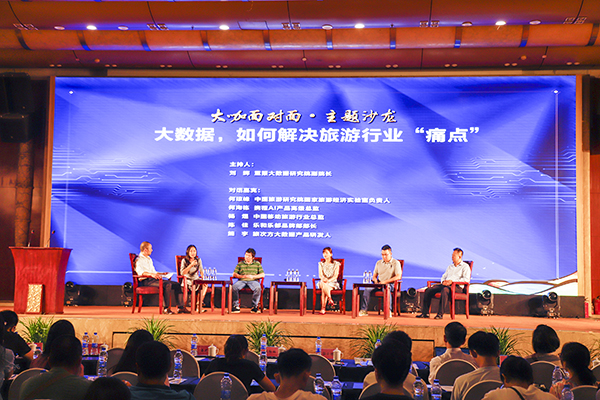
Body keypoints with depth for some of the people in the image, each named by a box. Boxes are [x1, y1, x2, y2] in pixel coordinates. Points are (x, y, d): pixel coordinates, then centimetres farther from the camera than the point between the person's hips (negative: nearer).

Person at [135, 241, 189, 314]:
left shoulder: (149, 259, 28)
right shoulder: (139, 260, -4)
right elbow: (140, 272, -24)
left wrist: (162, 273, 25)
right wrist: (151, 274, -39)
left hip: (153, 279, 9)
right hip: (146, 281, -9)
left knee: (177, 285, -7)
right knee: (167, 284, -33)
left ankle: (180, 307, -12)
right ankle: (166, 308, -33)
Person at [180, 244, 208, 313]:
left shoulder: (198, 260, 7)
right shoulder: (184, 261, -4)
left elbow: (201, 271, 12)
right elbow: (182, 273, -15)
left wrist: (203, 279, -8)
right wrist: (191, 265, -23)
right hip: (187, 280, -4)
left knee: (205, 285, -28)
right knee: (194, 285, -38)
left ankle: (198, 306, -29)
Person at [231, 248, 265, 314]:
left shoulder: (257, 264, 15)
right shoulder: (240, 264, 17)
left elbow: (262, 275, 7)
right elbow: (234, 274, 10)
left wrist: (253, 276, -9)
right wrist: (242, 276, -10)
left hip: (253, 280, -1)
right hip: (242, 280, 1)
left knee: (258, 288, -36)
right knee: (234, 287, -32)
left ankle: (254, 306, -23)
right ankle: (236, 306, -23)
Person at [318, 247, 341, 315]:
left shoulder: (336, 264, 5)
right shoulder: (321, 264, 13)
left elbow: (335, 276, -5)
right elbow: (320, 275, 3)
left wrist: (328, 280, -24)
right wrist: (324, 279, -22)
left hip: (333, 282, -2)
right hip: (323, 282, 2)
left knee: (323, 290, -36)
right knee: (323, 285, -39)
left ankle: (323, 308, -39)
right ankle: (330, 300, -49)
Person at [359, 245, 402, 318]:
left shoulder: (396, 263, -1)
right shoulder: (379, 263, 15)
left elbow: (398, 277, -12)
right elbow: (374, 276, 18)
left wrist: (385, 281, -17)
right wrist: (376, 281, -7)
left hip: (390, 284, -4)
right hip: (379, 283, 4)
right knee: (367, 288, -24)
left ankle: (389, 311, -36)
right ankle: (363, 310, -23)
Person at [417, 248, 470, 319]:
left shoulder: (465, 266, 7)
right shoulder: (450, 266, 30)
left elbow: (466, 279, -8)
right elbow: (444, 276, 28)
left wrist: (452, 281, -16)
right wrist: (443, 281, 1)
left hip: (457, 286, -7)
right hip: (445, 284, 7)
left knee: (445, 290, -41)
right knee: (429, 290, -14)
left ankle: (440, 314, -40)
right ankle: (425, 313, -14)